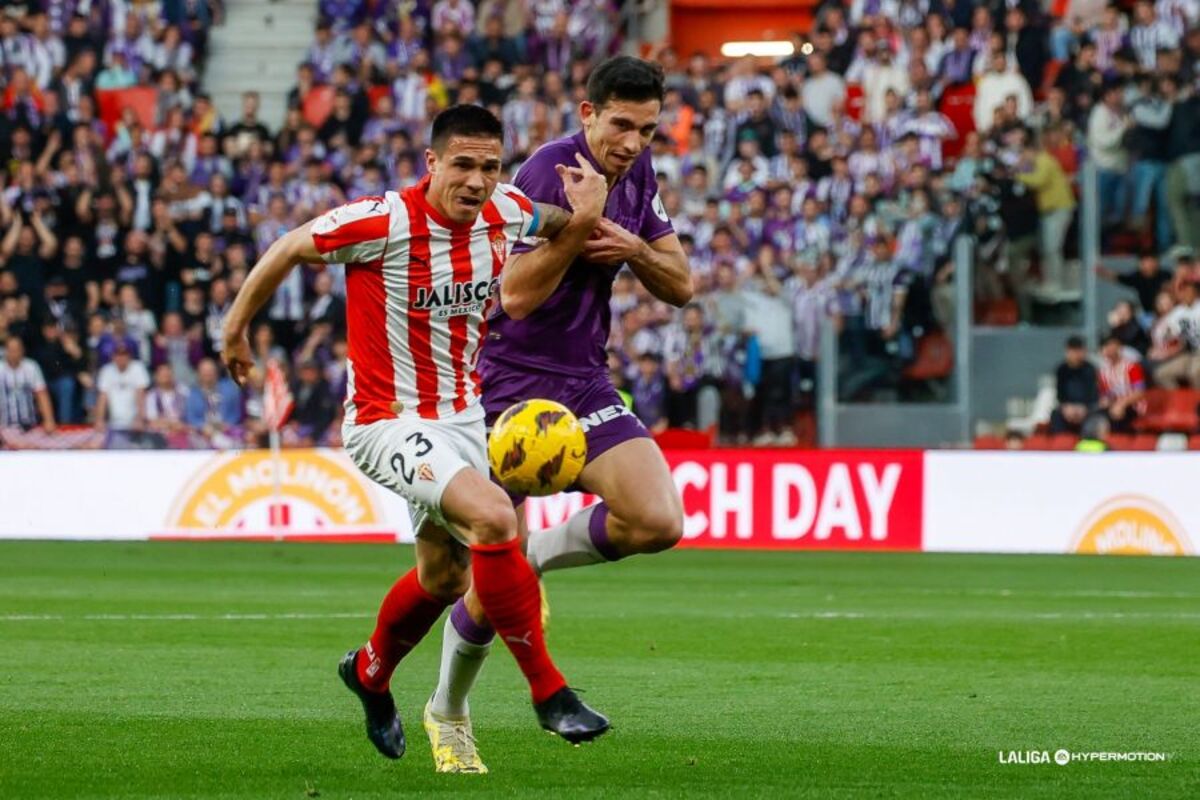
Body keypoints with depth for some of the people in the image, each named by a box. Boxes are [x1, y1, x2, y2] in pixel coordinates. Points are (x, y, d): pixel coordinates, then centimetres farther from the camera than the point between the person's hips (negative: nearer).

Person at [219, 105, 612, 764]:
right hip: (389, 420, -7)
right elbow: (290, 248, -8)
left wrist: (586, 216, -9)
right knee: (494, 518, -28)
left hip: (461, 418, 7)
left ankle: (370, 673, 49)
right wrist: (235, 328, 2)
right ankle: (548, 692, -19)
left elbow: (561, 232, 16)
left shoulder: (505, 215, -7)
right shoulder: (385, 222, -23)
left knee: (442, 578, 19)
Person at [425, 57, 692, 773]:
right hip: (513, 385, -6)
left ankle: (537, 554, 9)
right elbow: (517, 295, -23)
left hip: (587, 385, 6)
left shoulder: (637, 173, 5)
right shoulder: (550, 172, -18)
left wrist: (634, 250, -10)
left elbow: (681, 288, 9)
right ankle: (449, 713, 21)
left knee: (658, 522, -17)